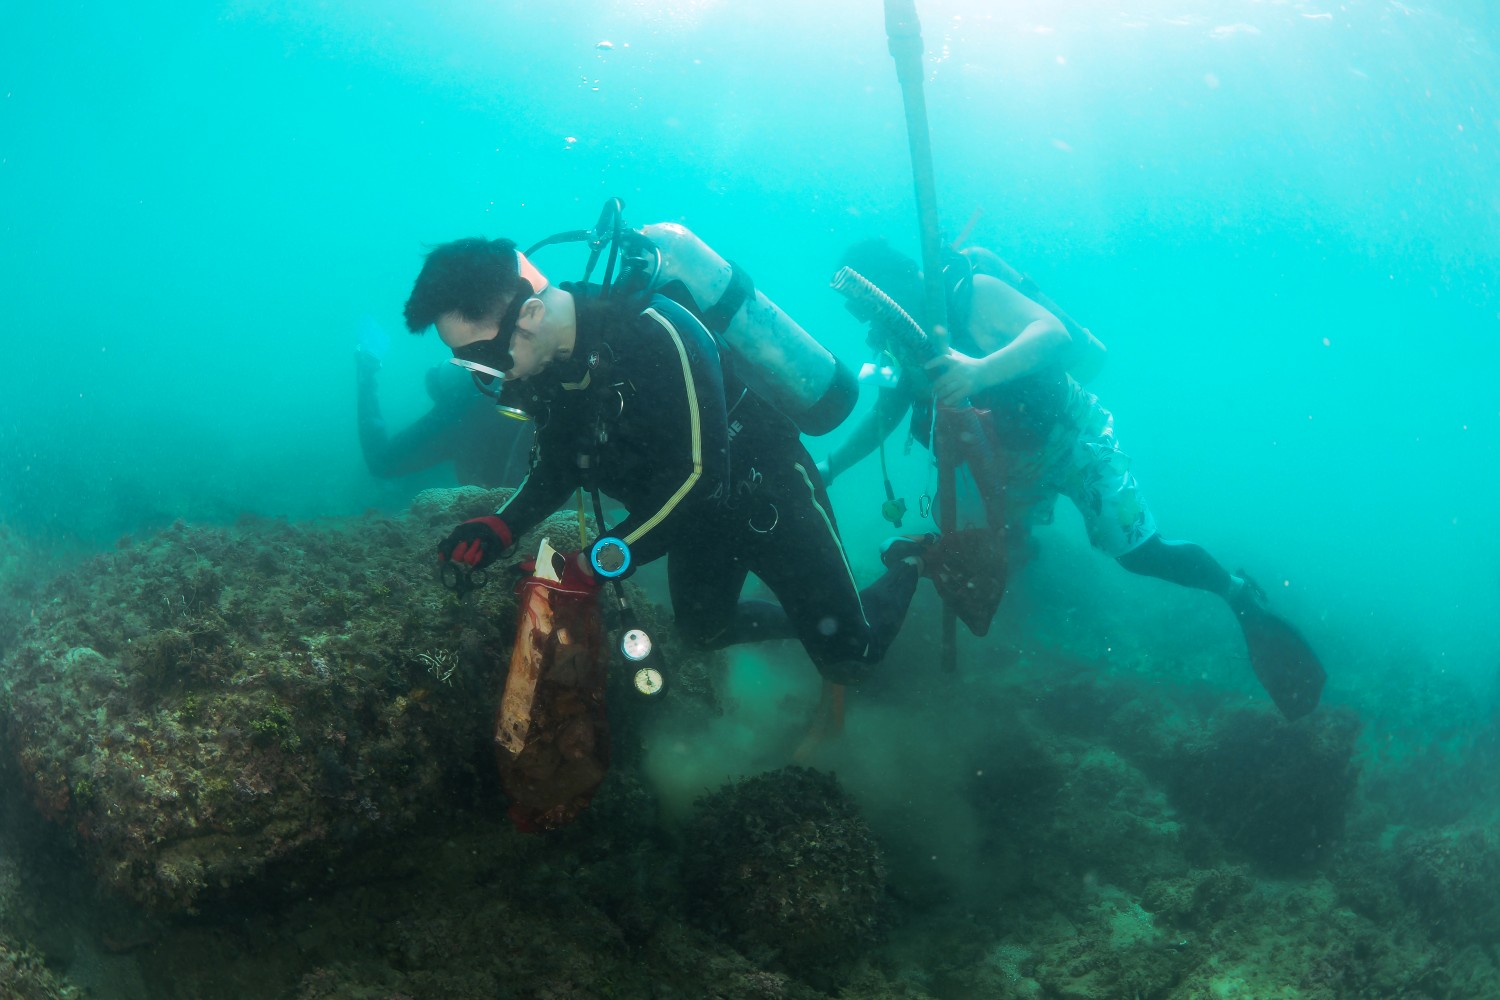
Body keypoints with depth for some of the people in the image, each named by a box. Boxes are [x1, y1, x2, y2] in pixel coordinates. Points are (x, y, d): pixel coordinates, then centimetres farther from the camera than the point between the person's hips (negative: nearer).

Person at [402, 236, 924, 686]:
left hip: (770, 494, -7)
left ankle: (905, 565, 30)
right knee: (704, 630, 23)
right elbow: (558, 465, 2)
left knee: (848, 658, 1)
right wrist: (503, 527, -16)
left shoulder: (653, 333, -37)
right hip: (702, 510, 7)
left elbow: (701, 475, -37)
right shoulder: (549, 361, -12)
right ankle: (810, 618, 47)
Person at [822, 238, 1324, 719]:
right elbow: (881, 418, 8)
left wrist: (979, 371, -54)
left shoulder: (972, 293, -23)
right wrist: (829, 468, -4)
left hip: (1070, 438, -6)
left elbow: (1051, 331, -37)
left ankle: (1241, 595, 9)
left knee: (1141, 552, -11)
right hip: (1007, 465, 6)